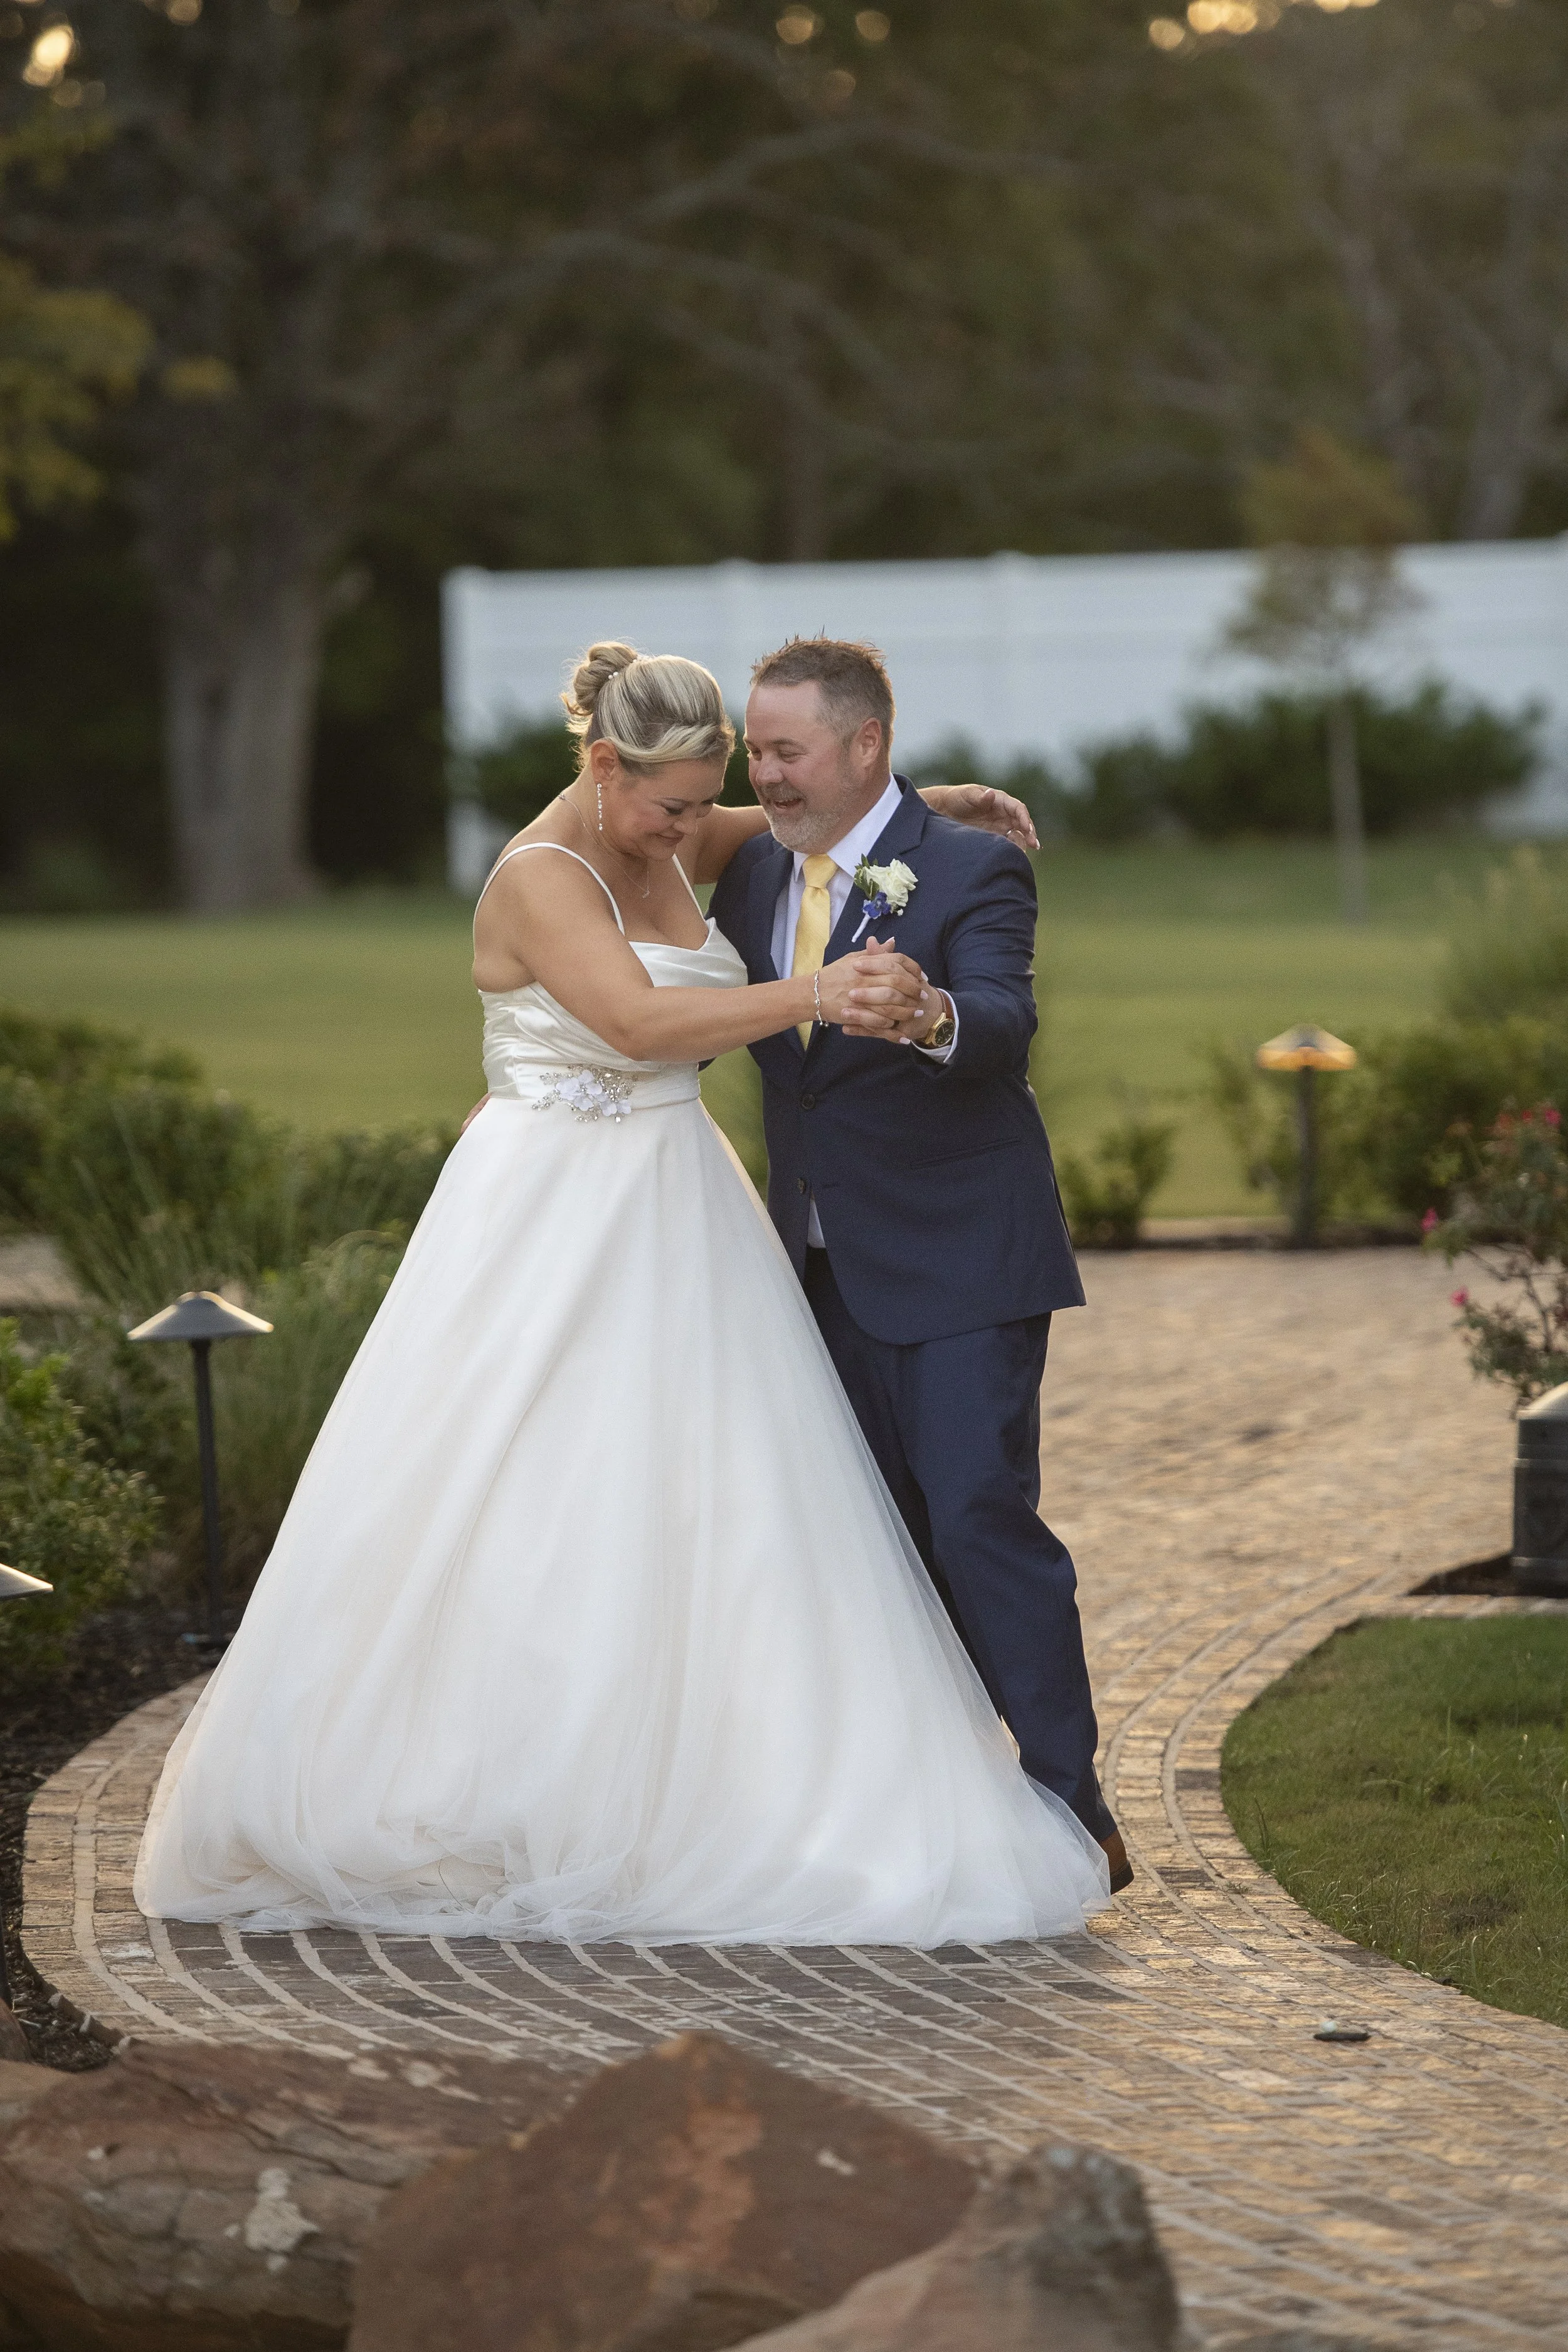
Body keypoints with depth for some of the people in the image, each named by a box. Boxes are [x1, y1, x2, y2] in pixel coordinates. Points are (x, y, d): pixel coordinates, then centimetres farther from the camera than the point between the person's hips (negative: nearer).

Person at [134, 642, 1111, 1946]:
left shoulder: (669, 847, 7)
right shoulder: (540, 877, -16)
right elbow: (641, 1022, -29)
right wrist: (813, 994, -38)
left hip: (672, 1224, 7)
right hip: (555, 1233, -7)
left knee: (701, 1504, 3)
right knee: (504, 1509, -3)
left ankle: (681, 1803, 7)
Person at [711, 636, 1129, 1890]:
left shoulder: (973, 870, -12)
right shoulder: (756, 872, 9)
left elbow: (1006, 1022, -30)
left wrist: (934, 1018, -52)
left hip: (958, 1263, -7)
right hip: (830, 1267, 7)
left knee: (982, 1514, -14)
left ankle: (1071, 1810, -10)